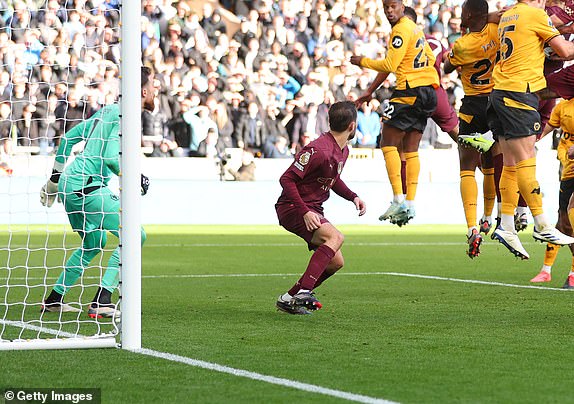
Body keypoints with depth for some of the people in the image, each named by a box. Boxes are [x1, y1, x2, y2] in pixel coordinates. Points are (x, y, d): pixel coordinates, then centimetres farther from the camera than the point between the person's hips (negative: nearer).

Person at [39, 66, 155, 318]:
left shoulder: (109, 110, 18)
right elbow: (110, 157, -22)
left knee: (94, 243, 26)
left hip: (69, 184, 10)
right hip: (87, 187, -10)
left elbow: (69, 137, 23)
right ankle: (101, 304, -13)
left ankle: (53, 301, 30)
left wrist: (55, 179, 30)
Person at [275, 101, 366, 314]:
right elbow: (287, 179, -22)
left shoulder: (343, 151, 8)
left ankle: (290, 299, 15)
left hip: (313, 210, 10)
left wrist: (353, 197, 9)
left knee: (335, 262, 7)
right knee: (335, 237, -30)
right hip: (292, 208, -10)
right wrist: (305, 212, -28)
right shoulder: (319, 150, -23)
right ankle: (303, 291, -37)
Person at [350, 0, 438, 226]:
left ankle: (399, 201, -13)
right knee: (411, 150, 8)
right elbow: (430, 58, 26)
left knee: (389, 144, -5)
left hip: (409, 91, -9)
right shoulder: (414, 28, 18)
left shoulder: (401, 30, -10)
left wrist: (362, 62, 0)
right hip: (427, 93, 9)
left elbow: (389, 65, -14)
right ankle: (410, 204, 3)